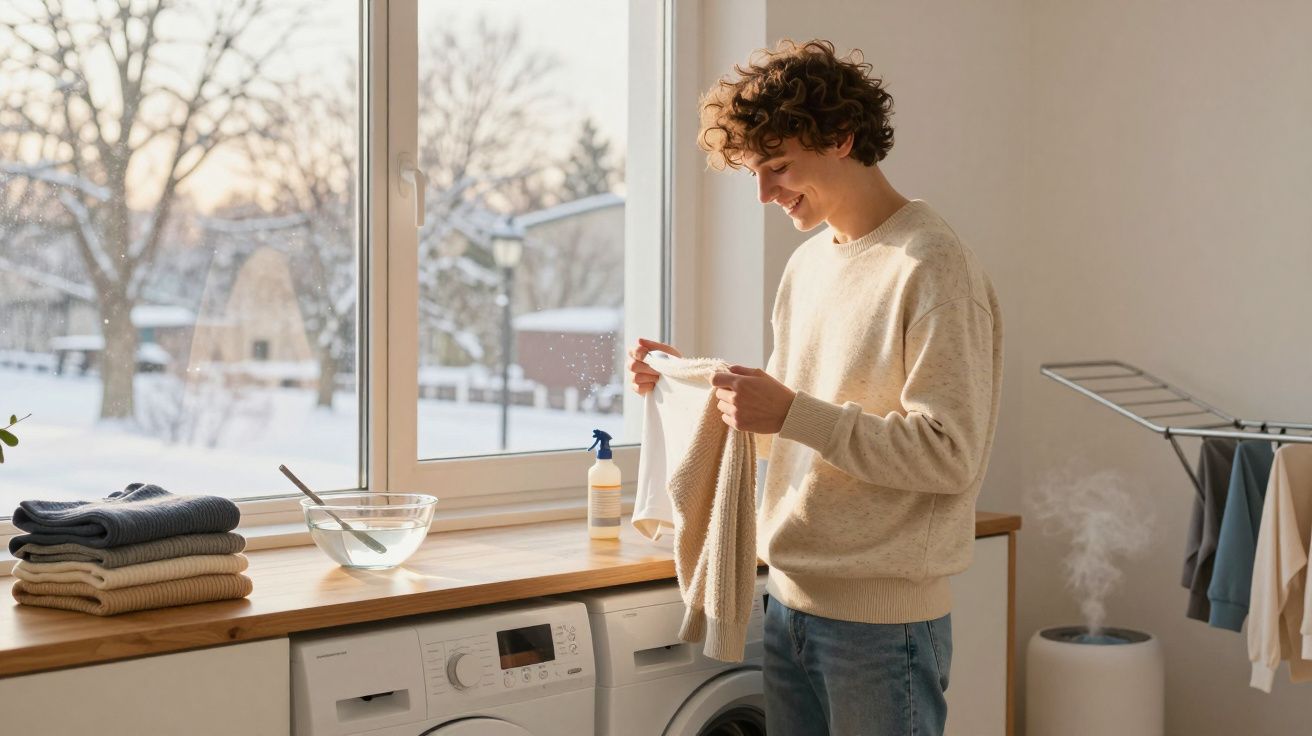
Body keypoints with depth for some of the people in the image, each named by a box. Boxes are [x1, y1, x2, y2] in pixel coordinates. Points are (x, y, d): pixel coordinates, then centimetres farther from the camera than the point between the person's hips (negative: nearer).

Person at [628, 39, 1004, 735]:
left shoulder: (932, 268, -15)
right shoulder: (807, 264, 12)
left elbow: (951, 454, -20)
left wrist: (793, 413, -24)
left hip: (882, 618, -8)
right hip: (791, 601, 8)